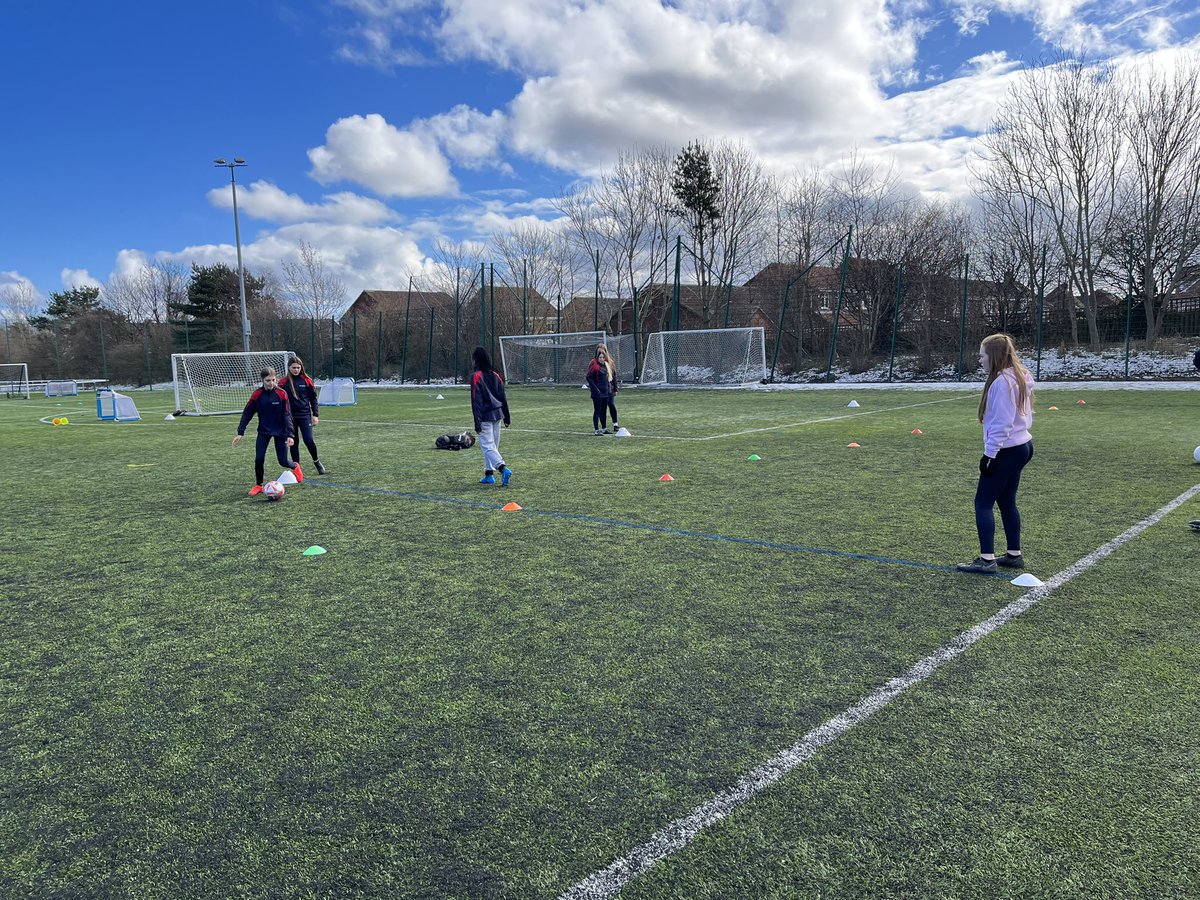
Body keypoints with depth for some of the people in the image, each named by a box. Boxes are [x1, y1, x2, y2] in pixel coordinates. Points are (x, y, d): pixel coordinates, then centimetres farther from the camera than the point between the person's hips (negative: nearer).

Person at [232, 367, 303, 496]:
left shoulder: (282, 393, -14)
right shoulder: (257, 394, -9)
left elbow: (287, 415, -13)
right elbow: (247, 413, -3)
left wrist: (290, 435, -20)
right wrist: (240, 433, -7)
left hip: (280, 431, -1)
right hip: (264, 431, 2)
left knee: (283, 461, 1)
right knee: (258, 459, -9)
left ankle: (295, 467, 37)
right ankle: (258, 485, 11)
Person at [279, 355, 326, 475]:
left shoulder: (306, 380, 1)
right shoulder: (283, 382, 0)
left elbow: (313, 398, 6)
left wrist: (315, 415, 1)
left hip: (304, 415, -1)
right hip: (290, 416, 1)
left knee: (309, 440, -12)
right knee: (293, 443, 6)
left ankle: (316, 462, 12)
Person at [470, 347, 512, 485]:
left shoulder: (476, 377, -11)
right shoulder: (495, 375, 9)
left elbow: (476, 401, -14)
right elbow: (503, 397, 11)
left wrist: (477, 422, -13)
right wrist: (506, 417, 17)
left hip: (485, 416, -7)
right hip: (497, 414, 7)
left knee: (487, 445, -8)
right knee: (493, 445, 14)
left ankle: (503, 469, -25)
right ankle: (489, 474, 21)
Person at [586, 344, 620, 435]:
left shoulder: (608, 364, 10)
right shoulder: (594, 365, -12)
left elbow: (613, 375, 17)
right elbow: (589, 378, -14)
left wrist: (615, 389, 13)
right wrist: (595, 389, -18)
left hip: (607, 391, 7)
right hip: (598, 393, -7)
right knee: (597, 411, -2)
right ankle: (597, 430, 2)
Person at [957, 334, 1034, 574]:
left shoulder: (1001, 382, -17)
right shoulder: (1019, 377, 12)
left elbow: (1001, 423, -20)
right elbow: (1023, 414, 15)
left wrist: (989, 454, -17)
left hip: (1006, 451, -10)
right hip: (1022, 445, 10)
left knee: (983, 502, -5)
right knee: (1007, 501, 17)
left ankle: (987, 559, -6)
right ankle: (1014, 554, 22)